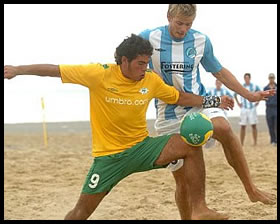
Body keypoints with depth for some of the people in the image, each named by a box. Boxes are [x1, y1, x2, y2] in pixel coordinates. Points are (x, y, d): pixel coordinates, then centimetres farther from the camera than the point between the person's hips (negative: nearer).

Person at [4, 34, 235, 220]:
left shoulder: (151, 80, -5)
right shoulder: (100, 74, -15)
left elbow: (181, 97, 11)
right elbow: (56, 70, -9)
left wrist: (214, 101, 6)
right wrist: (18, 70, -9)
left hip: (141, 147, 3)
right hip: (109, 156, -2)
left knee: (191, 144, -19)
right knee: (82, 210, 0)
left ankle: (199, 210, -13)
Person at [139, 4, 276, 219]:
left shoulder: (201, 41, 0)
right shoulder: (149, 38, -7)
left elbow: (219, 72, 14)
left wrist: (248, 95, 12)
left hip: (198, 104, 1)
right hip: (169, 116, 0)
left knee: (224, 128, -34)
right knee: (182, 181, 0)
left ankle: (251, 189, -23)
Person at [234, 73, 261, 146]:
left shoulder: (255, 86, 3)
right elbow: (235, 94, 20)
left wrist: (257, 102, 7)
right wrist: (238, 103, 12)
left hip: (252, 108, -1)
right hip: (244, 109, 1)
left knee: (254, 125, -5)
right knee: (243, 126, 1)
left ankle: (255, 143, -2)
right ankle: (241, 143, 4)